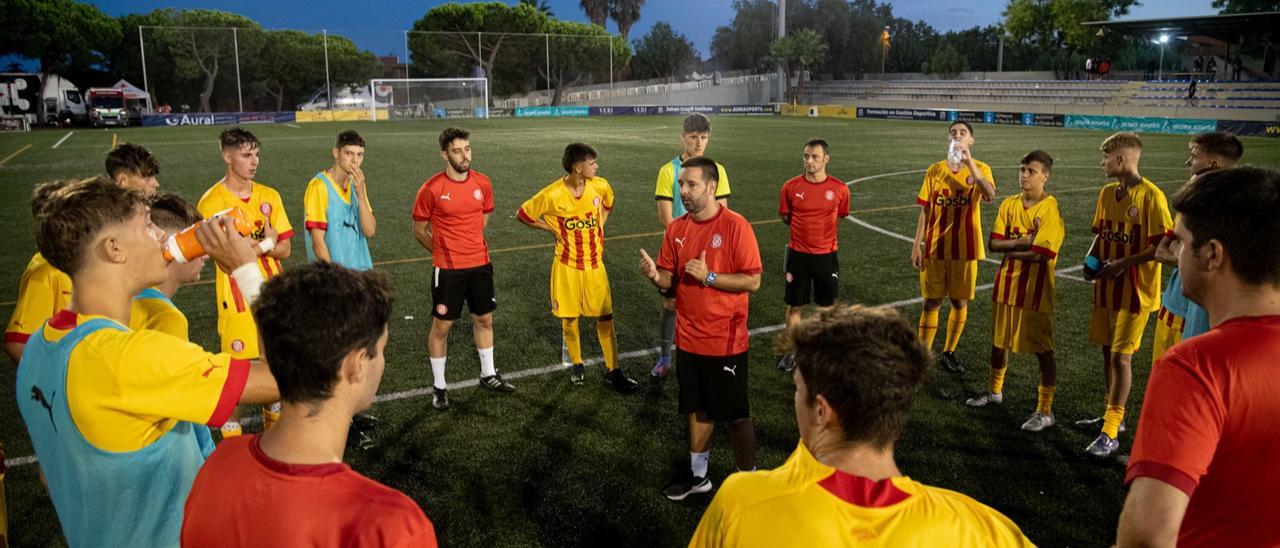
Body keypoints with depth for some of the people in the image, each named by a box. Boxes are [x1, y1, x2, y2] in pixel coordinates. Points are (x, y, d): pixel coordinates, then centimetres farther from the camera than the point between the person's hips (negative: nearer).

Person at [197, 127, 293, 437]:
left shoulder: (269, 196, 3)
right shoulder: (211, 201, -10)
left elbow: (284, 249, 0)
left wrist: (251, 246, -16)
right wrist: (265, 243, -19)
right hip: (236, 296, -4)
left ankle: (274, 422, 32)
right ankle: (232, 434, 18)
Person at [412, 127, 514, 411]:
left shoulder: (482, 183, 0)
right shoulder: (432, 188, -12)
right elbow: (419, 230, -1)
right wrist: (444, 251, 6)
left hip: (480, 264, 5)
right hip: (448, 269, -4)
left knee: (484, 319, 15)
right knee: (441, 325, 5)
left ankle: (488, 375, 34)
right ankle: (439, 386, 19)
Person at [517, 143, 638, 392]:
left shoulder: (601, 185, -7)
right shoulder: (552, 194, -17)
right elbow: (523, 215, -3)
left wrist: (599, 228, 7)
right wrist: (553, 229, -5)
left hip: (595, 262, 2)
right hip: (567, 264, -2)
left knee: (605, 316, 2)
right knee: (569, 316, 8)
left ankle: (613, 370, 13)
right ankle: (576, 364, 29)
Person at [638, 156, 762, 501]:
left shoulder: (736, 226, -14)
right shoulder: (676, 229, 3)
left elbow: (753, 281, -15)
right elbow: (670, 280, 7)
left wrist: (709, 277, -24)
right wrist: (654, 275, -15)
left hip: (725, 341, -5)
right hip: (689, 339, 6)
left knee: (735, 415, 6)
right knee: (698, 410, 19)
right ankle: (698, 475, 35)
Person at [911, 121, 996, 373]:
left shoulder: (980, 169, -2)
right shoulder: (935, 170, 3)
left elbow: (990, 195, -24)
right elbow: (925, 209, 3)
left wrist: (969, 162, -26)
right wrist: (917, 244, -2)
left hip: (965, 247, 0)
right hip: (935, 246, 0)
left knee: (960, 302, 9)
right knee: (932, 302, 4)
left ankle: (949, 352, 26)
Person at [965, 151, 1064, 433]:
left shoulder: (1051, 209, -14)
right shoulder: (1009, 204, 4)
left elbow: (1040, 254, -21)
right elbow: (994, 243, -4)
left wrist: (1010, 247, -10)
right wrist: (1025, 241, -16)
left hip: (1035, 288, -6)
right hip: (1006, 283, 6)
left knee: (1043, 350, 1)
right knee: (999, 342, 20)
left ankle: (1045, 411, 11)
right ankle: (995, 390, 40)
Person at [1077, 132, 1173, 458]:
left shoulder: (1151, 196, -15)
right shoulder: (1107, 193, 8)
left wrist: (1124, 263, -20)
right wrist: (1091, 259, 0)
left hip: (1135, 290, -7)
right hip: (1106, 286, 7)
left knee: (1121, 356, -4)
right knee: (1107, 351, 15)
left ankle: (1111, 433, 3)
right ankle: (1113, 416, 30)